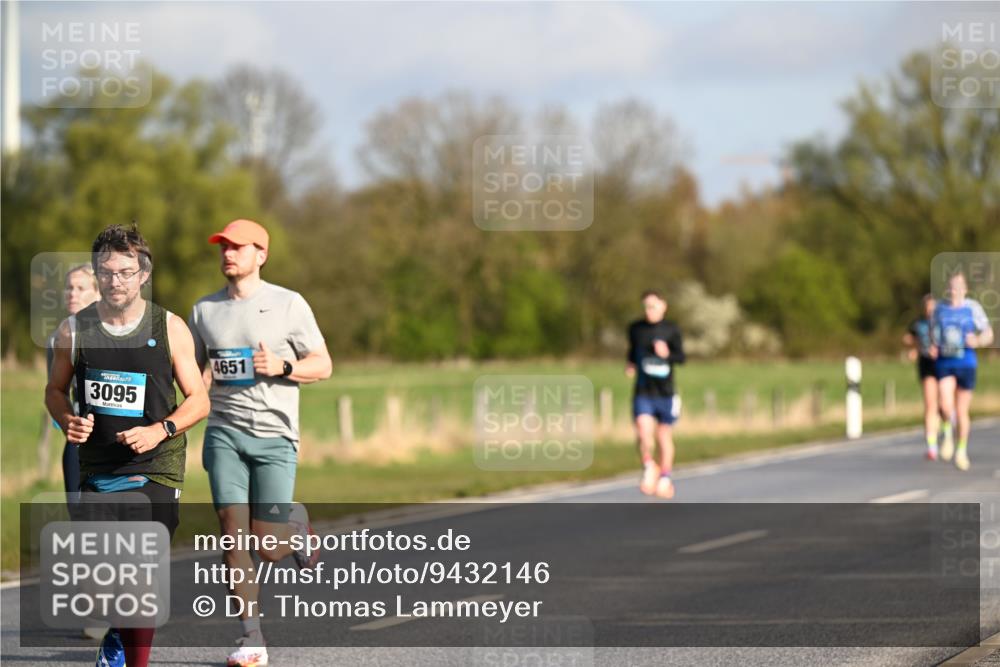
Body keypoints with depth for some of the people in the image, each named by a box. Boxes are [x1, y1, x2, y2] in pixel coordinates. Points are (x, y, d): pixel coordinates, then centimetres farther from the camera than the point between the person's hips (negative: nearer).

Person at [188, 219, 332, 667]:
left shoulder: (288, 304, 1)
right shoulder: (205, 310, 10)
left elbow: (323, 365, 3)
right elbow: (195, 371, 21)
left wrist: (281, 367, -14)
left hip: (274, 434, -2)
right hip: (225, 432, 2)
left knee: (268, 547, -5)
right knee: (233, 533, -10)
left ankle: (297, 524, 31)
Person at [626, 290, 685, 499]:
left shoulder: (671, 330, -2)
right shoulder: (635, 328, 4)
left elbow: (681, 357, -3)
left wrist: (668, 354, -22)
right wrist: (630, 365, 4)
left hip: (665, 393, 0)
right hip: (643, 393, 0)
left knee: (664, 437, 11)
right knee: (644, 434, -20)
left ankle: (665, 478, 30)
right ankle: (649, 468, 3)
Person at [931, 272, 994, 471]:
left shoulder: (973, 308, -3)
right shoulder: (940, 309, 5)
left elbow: (988, 334, 1)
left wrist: (977, 341, -19)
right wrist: (933, 347, -3)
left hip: (966, 364, -1)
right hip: (944, 363, 1)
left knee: (962, 412, 6)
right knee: (945, 406, -19)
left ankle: (962, 451, 23)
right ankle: (947, 435, 10)